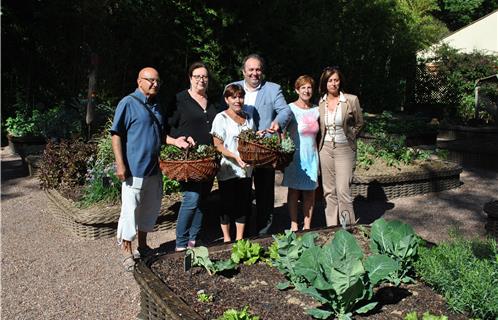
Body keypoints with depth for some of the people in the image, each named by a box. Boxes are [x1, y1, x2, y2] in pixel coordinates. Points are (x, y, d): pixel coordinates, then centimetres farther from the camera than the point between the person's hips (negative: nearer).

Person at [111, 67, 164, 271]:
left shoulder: (156, 106, 14)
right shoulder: (128, 103, -9)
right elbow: (116, 134, -11)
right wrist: (120, 164, -17)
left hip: (154, 168, 8)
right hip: (134, 168, -8)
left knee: (151, 208, 16)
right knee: (130, 209, 0)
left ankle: (142, 246, 33)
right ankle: (127, 252, 14)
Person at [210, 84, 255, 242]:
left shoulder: (248, 116, 12)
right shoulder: (221, 118, -7)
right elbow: (218, 145, -13)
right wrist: (235, 157, -25)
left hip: (246, 169, 5)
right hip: (227, 169, -5)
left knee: (244, 203, 10)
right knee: (228, 204, 6)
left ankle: (240, 238, 24)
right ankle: (227, 238, 23)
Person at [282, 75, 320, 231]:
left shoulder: (316, 110, 6)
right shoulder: (290, 109, -7)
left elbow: (317, 133, 14)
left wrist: (319, 153, 9)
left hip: (312, 155, 4)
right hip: (295, 155, -4)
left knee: (310, 190, 8)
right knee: (294, 190, 5)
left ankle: (307, 225, 19)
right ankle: (294, 224, 16)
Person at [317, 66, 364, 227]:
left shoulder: (351, 100, -6)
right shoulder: (320, 102, 3)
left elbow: (359, 124, 8)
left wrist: (347, 137, 7)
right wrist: (320, 144, 7)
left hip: (344, 149, -3)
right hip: (325, 149, 3)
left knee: (343, 191, -10)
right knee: (329, 191, 8)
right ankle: (331, 228, 18)